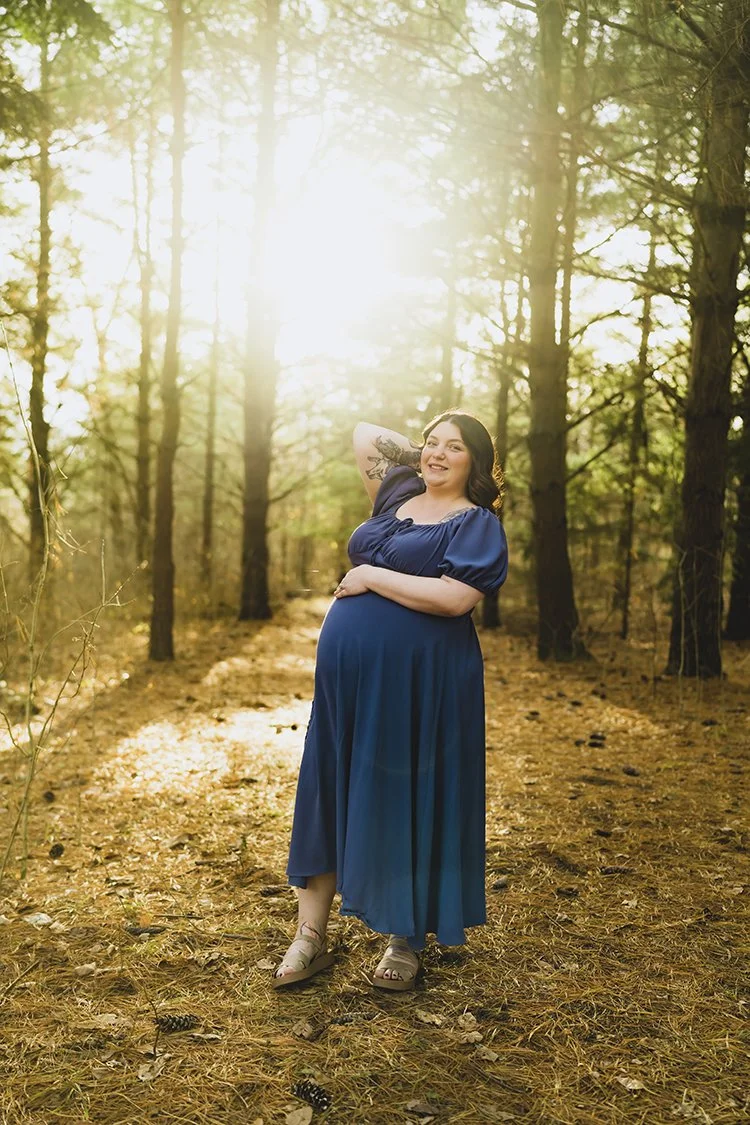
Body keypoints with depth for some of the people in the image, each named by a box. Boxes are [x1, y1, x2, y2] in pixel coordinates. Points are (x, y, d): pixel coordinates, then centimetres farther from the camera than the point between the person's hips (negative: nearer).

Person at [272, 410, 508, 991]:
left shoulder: (476, 523, -4)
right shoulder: (399, 495, 14)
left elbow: (453, 598, -20)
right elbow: (364, 432, 27)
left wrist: (371, 577, -12)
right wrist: (420, 456, 19)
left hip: (418, 683, -6)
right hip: (349, 677, 7)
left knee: (409, 804, 2)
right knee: (329, 794, 7)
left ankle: (406, 943, 18)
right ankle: (310, 936, 17)